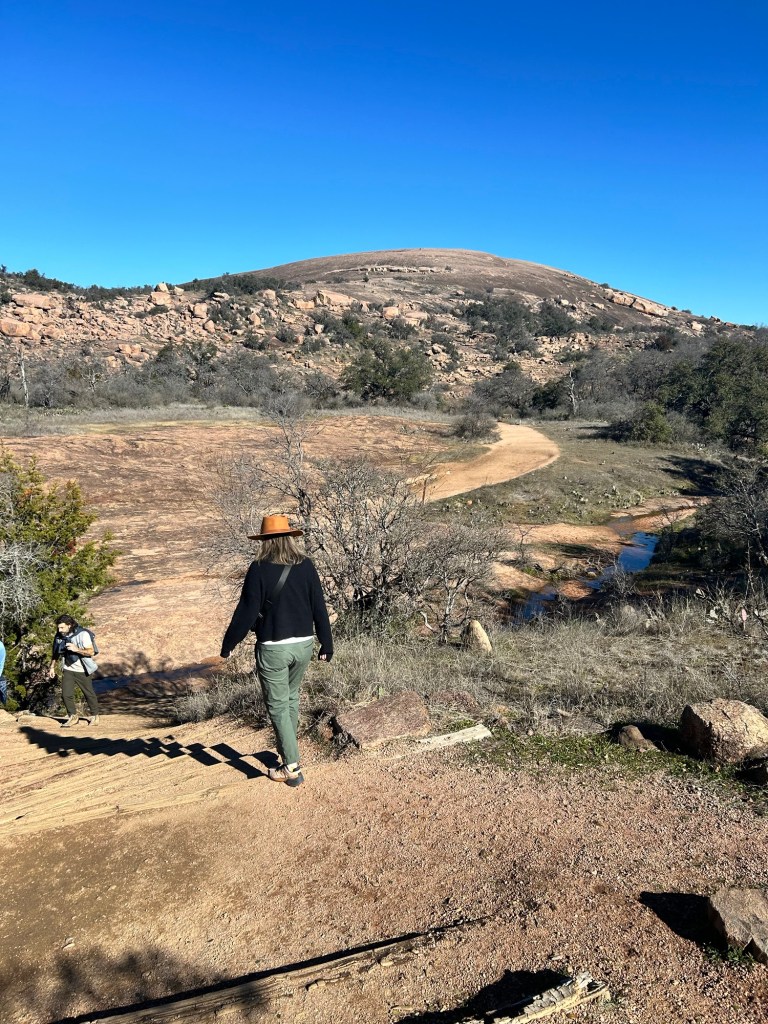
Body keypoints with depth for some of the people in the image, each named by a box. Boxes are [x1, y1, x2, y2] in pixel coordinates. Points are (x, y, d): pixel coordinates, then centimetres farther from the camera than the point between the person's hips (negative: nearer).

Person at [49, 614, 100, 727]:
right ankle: (72, 716, 12)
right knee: (66, 695, -5)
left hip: (82, 671, -3)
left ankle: (94, 716, 27)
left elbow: (91, 651, -20)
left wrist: (76, 649, -32)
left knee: (89, 694, 9)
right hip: (68, 670, 3)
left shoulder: (82, 634, -18)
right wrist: (52, 667, 9)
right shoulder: (59, 636, -4)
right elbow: (55, 653, 10)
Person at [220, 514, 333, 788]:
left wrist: (228, 643, 0)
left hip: (272, 648, -5)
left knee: (277, 706, 7)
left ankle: (292, 767, 7)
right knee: (291, 698, 24)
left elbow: (246, 612, -13)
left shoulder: (259, 569, -14)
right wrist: (326, 644, 10)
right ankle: (288, 752, 37)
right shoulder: (306, 567, -2)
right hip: (303, 645, 5)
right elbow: (319, 608, 1)